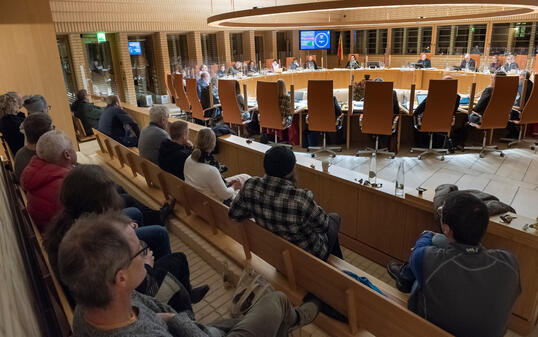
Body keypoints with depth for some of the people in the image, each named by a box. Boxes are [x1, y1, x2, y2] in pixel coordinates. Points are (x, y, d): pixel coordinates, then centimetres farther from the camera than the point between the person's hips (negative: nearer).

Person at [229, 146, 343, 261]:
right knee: (334, 218, 25)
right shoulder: (301, 199, -40)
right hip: (309, 255, -5)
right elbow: (323, 226, -21)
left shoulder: (250, 186, -24)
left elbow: (234, 213, -6)